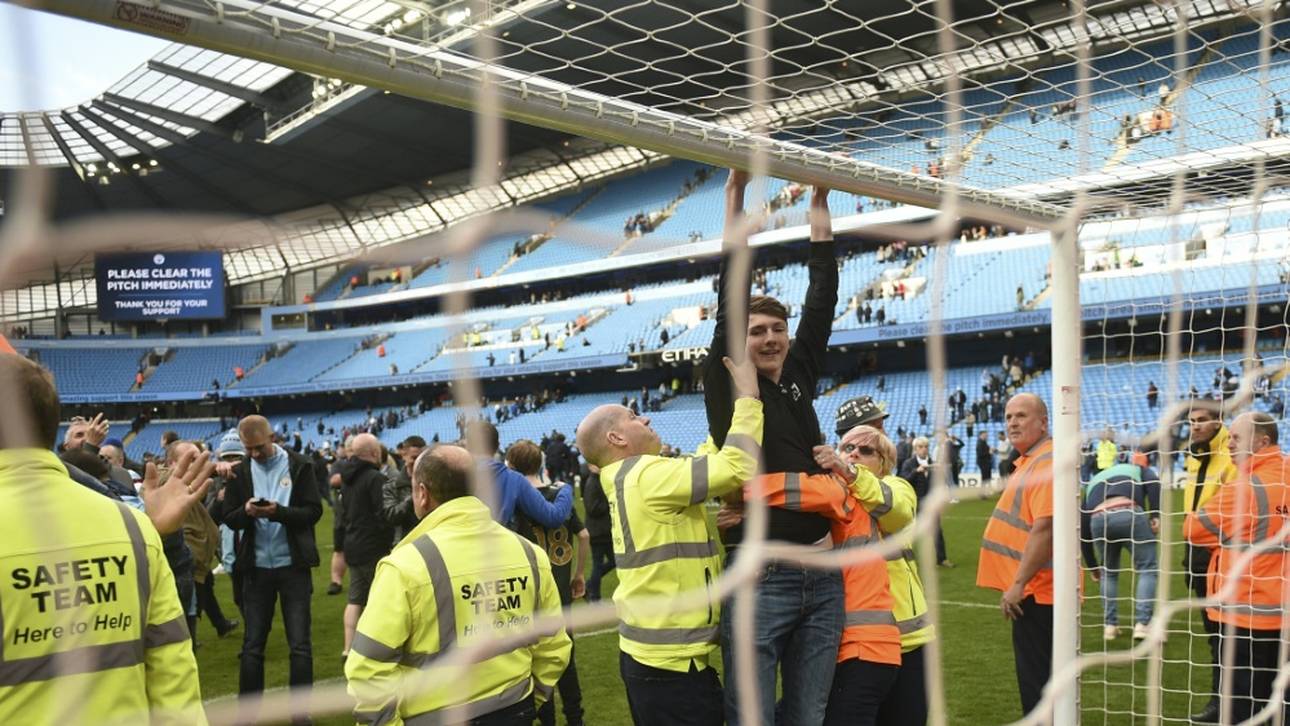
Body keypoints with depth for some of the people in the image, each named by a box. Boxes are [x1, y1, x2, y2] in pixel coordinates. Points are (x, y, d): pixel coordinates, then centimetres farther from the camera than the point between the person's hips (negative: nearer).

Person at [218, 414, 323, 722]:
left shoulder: (300, 466, -4)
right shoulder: (240, 472, 3)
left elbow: (313, 511, -8)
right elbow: (230, 518, 3)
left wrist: (278, 511, -24)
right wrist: (246, 511, -19)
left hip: (293, 565, -2)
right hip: (257, 567, 2)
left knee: (300, 645, 2)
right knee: (252, 646, 9)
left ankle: (300, 713, 11)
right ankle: (247, 712, 19)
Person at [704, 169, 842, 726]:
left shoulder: (800, 376, 12)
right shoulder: (727, 382, -1)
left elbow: (822, 298, 11)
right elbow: (731, 299, -8)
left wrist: (820, 205, 11)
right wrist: (735, 197, -8)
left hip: (823, 576, 5)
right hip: (759, 576, -5)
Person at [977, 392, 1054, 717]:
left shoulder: (1047, 461, -18)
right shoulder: (1029, 461, 15)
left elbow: (1046, 527, -27)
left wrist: (1019, 583, -26)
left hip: (1036, 591, -10)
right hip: (1034, 590, 11)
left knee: (1038, 682, -3)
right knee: (1034, 680, 19)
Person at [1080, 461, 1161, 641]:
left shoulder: (1093, 482, 40)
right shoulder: (1136, 469, 36)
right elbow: (1154, 483, 7)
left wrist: (1092, 565, 42)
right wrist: (1155, 515, 2)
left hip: (1099, 519, 3)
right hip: (1129, 514, -3)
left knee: (1108, 573, 25)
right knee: (1148, 569, 13)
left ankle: (1109, 625, 21)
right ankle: (1142, 624, 5)